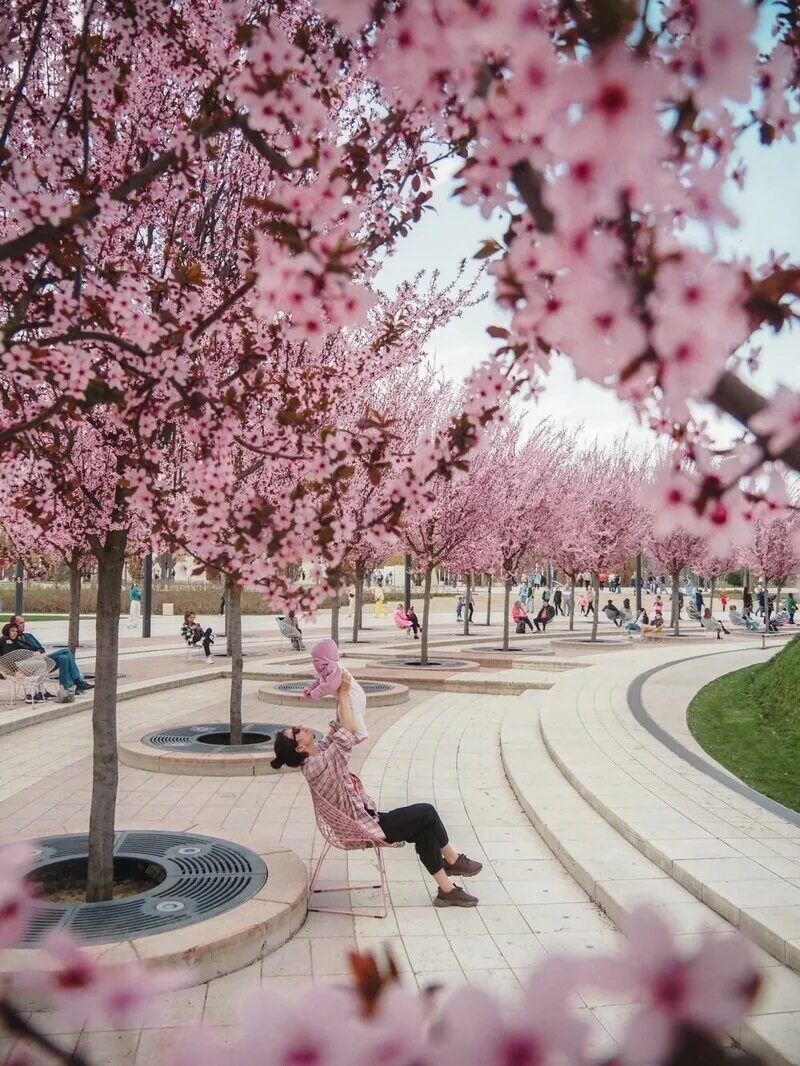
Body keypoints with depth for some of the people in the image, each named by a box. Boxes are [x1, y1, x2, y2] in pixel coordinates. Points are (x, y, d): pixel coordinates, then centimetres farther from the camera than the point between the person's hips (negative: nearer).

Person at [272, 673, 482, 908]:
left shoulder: (318, 754, 1)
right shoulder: (316, 766, -27)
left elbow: (337, 728, 8)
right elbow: (348, 732, -34)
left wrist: (341, 697, -5)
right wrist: (344, 694, -26)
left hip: (365, 819, 9)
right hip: (364, 828, -9)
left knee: (424, 830, 4)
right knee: (426, 812, -6)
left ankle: (446, 889, 14)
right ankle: (453, 860, 15)